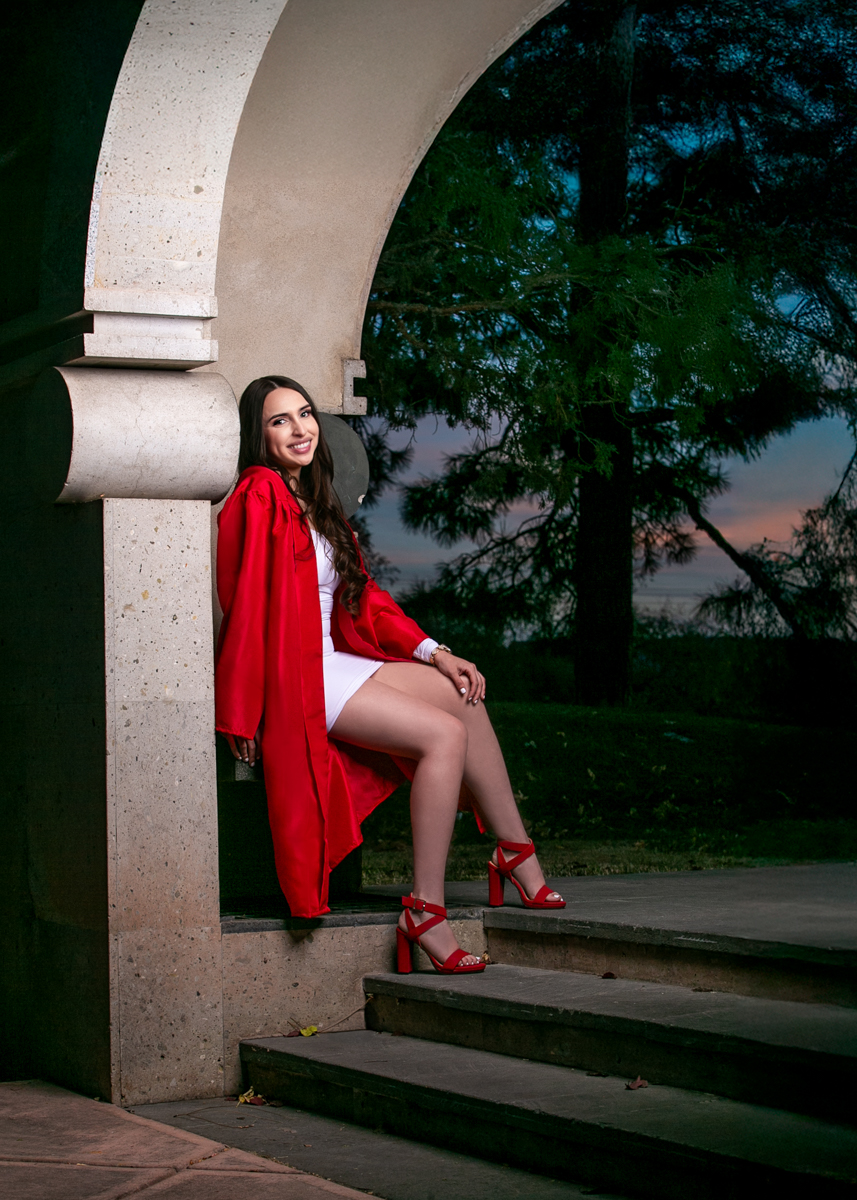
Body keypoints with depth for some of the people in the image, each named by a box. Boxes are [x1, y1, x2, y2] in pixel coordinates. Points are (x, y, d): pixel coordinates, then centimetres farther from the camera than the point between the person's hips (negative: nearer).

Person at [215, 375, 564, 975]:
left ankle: (518, 854, 9)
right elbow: (249, 608, -16)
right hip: (290, 674, -9)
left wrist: (434, 653, 8)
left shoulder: (313, 501, 18)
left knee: (465, 694, 2)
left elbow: (363, 594, 19)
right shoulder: (260, 495, -12)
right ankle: (426, 912, -20)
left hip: (330, 661, 9)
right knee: (444, 735, -19)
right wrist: (242, 718, -18)